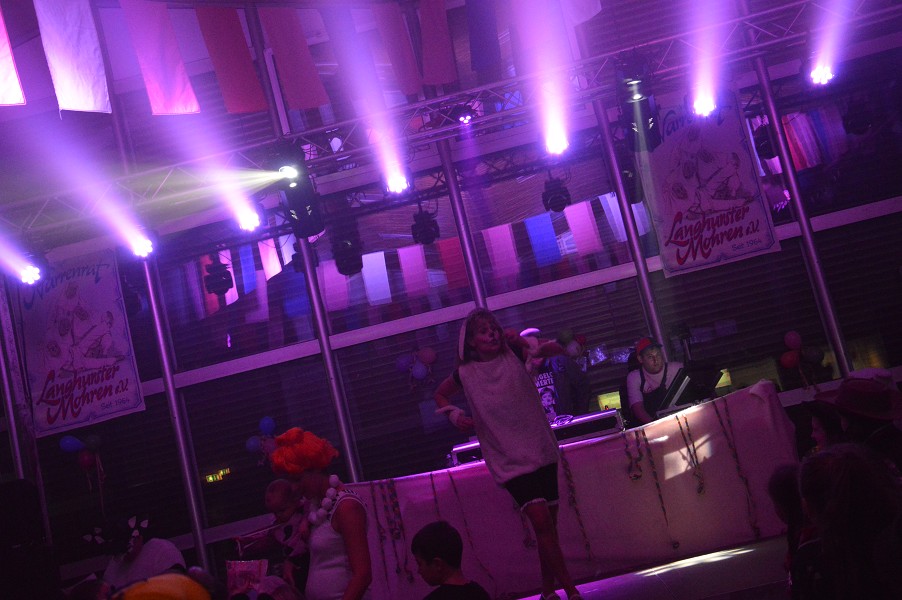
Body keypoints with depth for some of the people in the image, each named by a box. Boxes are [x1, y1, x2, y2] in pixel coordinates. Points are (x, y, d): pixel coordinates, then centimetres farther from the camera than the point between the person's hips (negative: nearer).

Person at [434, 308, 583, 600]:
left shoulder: (515, 356, 1)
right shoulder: (465, 373, -1)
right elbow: (440, 395, 16)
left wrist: (523, 341, -20)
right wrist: (455, 415, -1)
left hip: (541, 452, 3)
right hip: (509, 461, -2)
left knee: (548, 526, 9)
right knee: (542, 521, -15)